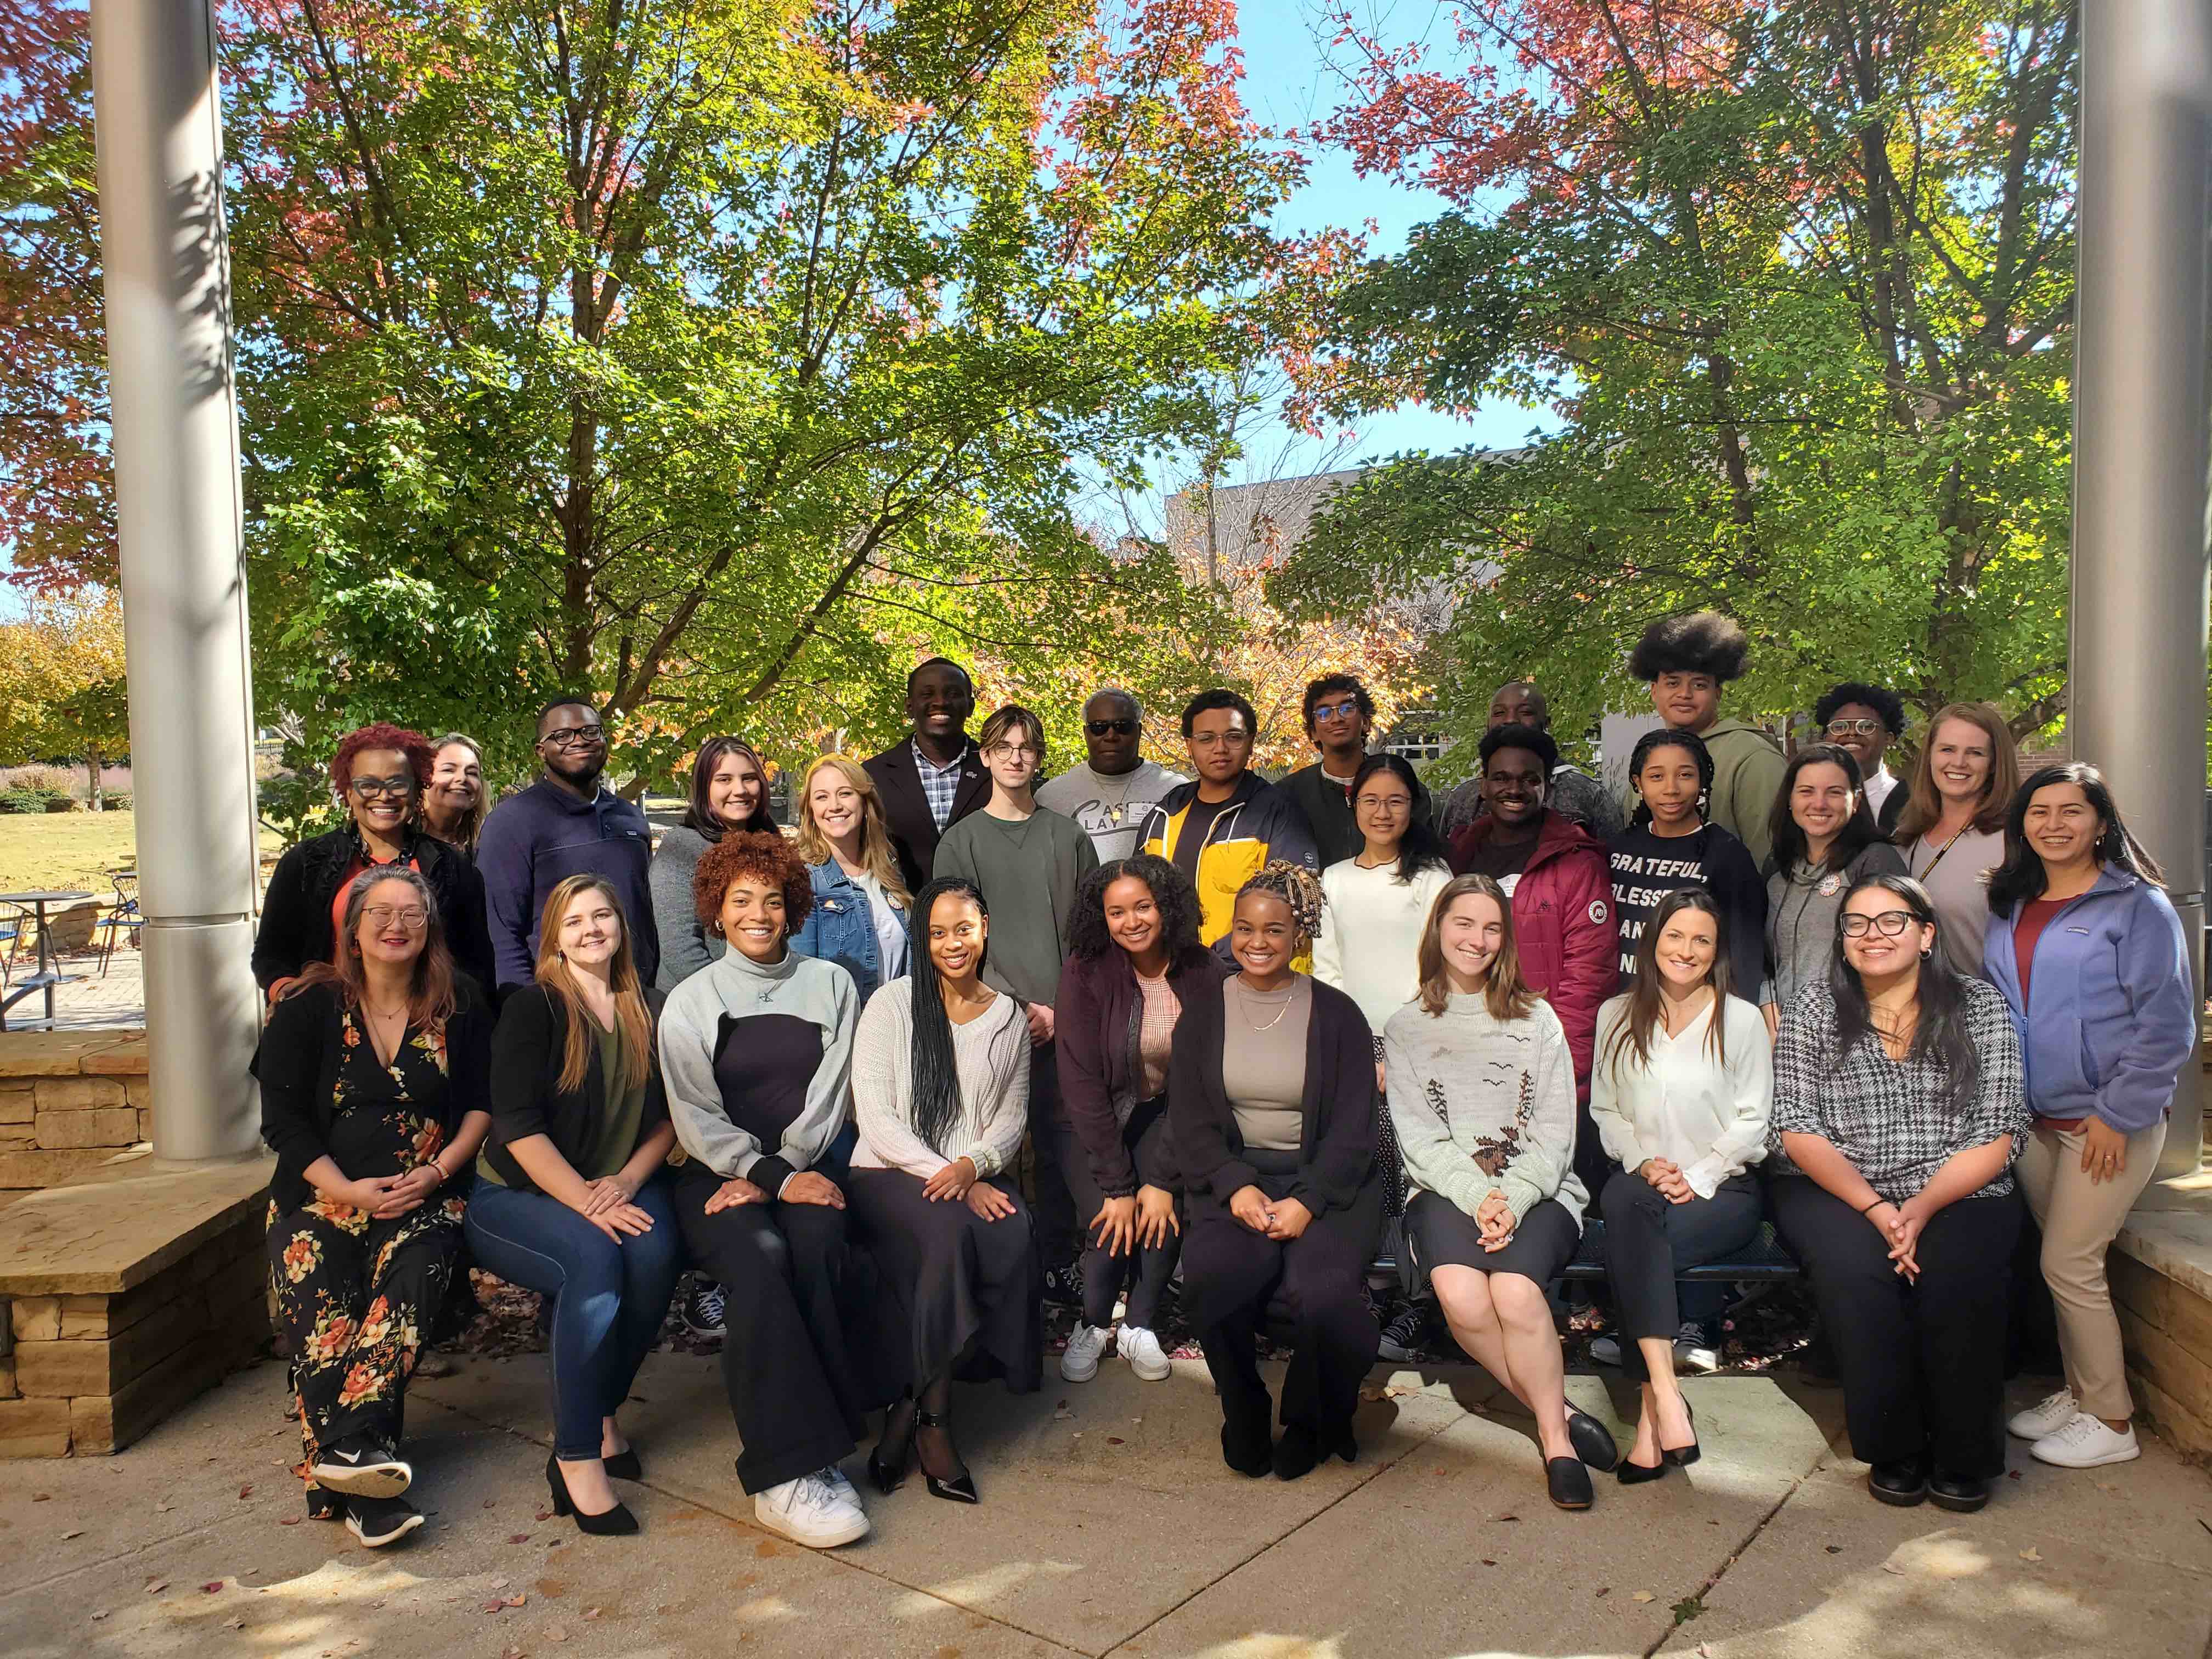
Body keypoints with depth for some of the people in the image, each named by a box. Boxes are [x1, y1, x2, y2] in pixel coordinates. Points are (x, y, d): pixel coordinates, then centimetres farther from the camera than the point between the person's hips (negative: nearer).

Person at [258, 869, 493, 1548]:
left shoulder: (459, 1008, 10)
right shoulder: (308, 1006, 6)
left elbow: (481, 1105, 10)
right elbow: (284, 1120, 1)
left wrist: (437, 1172, -7)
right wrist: (348, 1190, -11)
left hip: (425, 1197, 0)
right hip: (322, 1194, 0)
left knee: (411, 1278, -30)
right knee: (321, 1320, -24)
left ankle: (347, 1448, -35)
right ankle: (367, 1489, -29)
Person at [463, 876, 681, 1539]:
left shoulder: (651, 1011, 8)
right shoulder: (532, 1008, -5)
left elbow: (670, 1113, 9)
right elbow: (517, 1126, -13)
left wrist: (628, 1179, -9)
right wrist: (587, 1203, -21)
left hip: (623, 1187, 3)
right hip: (517, 1194, -3)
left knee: (655, 1253, -29)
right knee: (594, 1259, -33)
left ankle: (603, 1414, -10)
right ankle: (577, 1458, -25)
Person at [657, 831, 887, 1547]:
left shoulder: (830, 985, 12)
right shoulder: (690, 1001, 9)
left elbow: (829, 1098, 4)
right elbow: (697, 1119, 0)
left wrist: (769, 1177, -9)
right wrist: (777, 1179, -14)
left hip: (810, 1166, 1)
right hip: (717, 1175, -1)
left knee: (817, 1241, -32)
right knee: (759, 1255, -32)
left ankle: (816, 1451, -24)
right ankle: (786, 1472, -33)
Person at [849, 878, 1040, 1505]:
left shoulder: (1008, 1015, 14)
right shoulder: (891, 1005, 2)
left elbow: (1013, 1116, 10)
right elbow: (877, 1118, -5)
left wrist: (972, 1167, -11)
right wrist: (944, 1176, -16)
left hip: (977, 1177, 3)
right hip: (890, 1174, -3)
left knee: (1014, 1237, -30)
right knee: (950, 1228, -35)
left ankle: (912, 1408, -19)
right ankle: (934, 1417, -21)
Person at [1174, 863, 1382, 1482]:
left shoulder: (1336, 1014, 5)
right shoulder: (1203, 1014, 11)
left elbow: (1353, 1128, 0)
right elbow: (1190, 1122, 5)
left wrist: (1307, 1201, -16)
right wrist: (1236, 1186, -13)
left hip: (1327, 1182, -1)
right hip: (1233, 1179, 1)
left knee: (1324, 1290, -30)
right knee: (1211, 1273, -31)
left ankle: (1313, 1421, 4)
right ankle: (1245, 1419, -2)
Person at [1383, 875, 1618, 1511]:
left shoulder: (1536, 1019, 13)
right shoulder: (1406, 1029, 13)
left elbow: (1555, 1132, 5)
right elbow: (1419, 1137, 2)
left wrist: (1512, 1200, -13)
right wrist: (1477, 1198, -15)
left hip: (1537, 1191, 0)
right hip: (1447, 1192, 0)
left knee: (1514, 1289, -32)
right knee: (1459, 1291, -31)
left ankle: (1553, 1434, -11)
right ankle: (1559, 1417, -10)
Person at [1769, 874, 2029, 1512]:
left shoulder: (1980, 1005, 6)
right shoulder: (1814, 1009, 4)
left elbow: (1998, 1133, -1)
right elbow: (1797, 1131, -2)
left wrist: (1923, 1206, -16)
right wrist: (1873, 1207, -16)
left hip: (1957, 1194, 0)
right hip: (1835, 1192, 0)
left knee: (1958, 1277, -29)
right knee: (1858, 1273, -30)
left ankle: (1964, 1457, -6)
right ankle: (1893, 1452, -8)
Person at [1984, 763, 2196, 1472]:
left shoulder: (2138, 906, -9)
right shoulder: (2011, 910, 10)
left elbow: (2166, 1024, -12)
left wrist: (2117, 1115, -14)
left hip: (2111, 1121, -6)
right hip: (2034, 1119, 6)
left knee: (2068, 1264, -3)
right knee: (2063, 1262, 12)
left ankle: (2111, 1423, 12)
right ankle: (2078, 1394, 26)